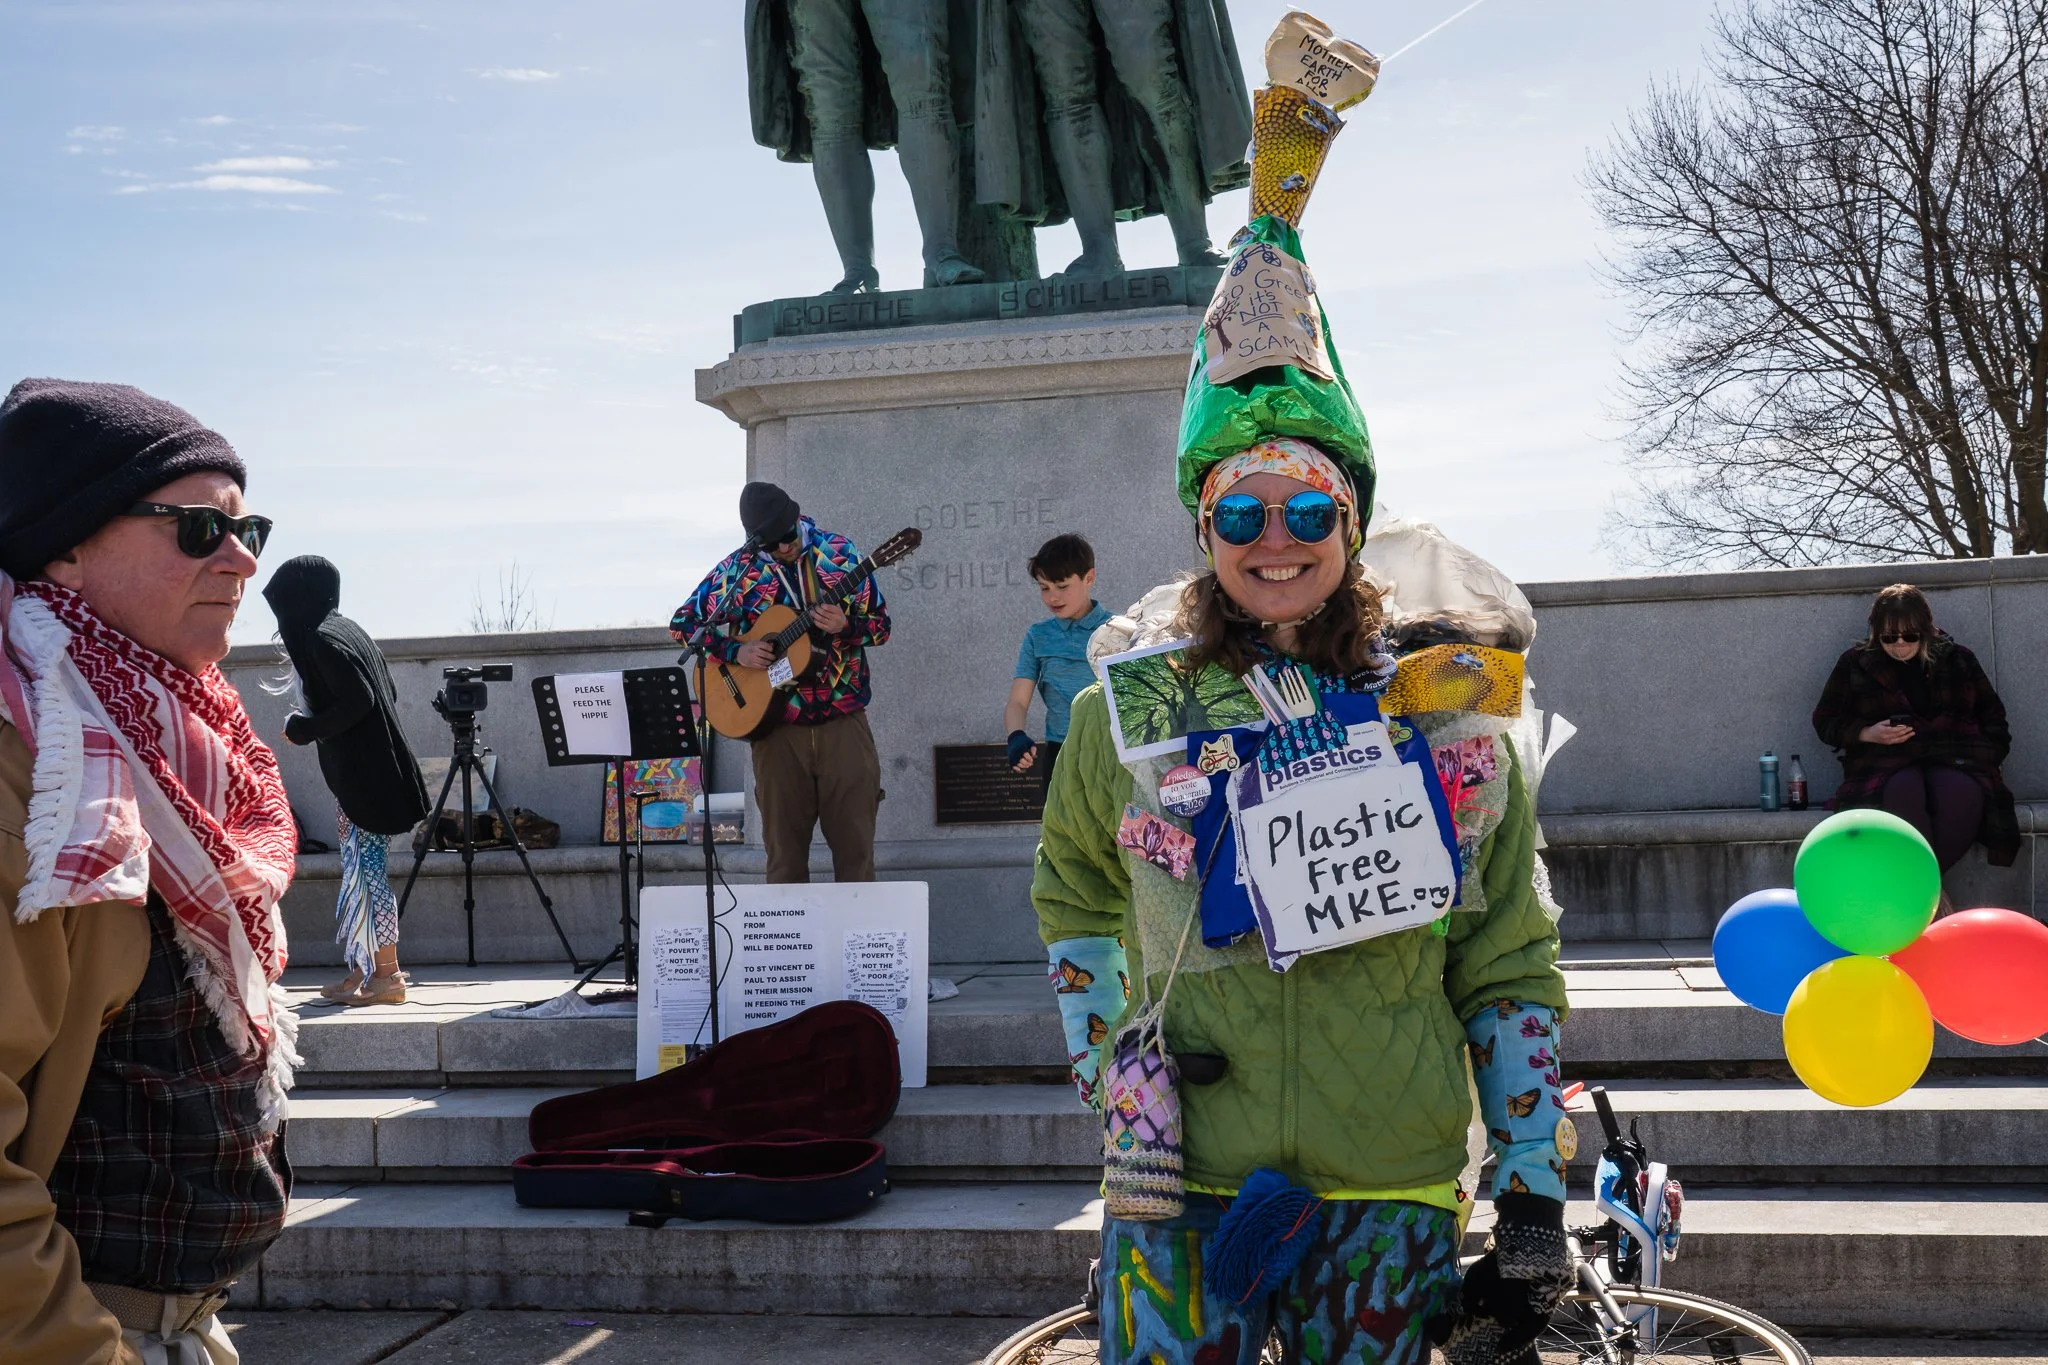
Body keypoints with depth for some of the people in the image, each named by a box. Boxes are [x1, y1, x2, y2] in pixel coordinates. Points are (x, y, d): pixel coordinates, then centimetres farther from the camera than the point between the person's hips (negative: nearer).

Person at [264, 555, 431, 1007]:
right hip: (373, 765, 10)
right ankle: (366, 970, 16)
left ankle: (386, 975, -1)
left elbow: (357, 701, -21)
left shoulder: (320, 639, -14)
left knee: (364, 868, -5)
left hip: (361, 774, -10)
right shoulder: (345, 628, 13)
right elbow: (383, 693, 17)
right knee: (361, 868, 12)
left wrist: (303, 728, -9)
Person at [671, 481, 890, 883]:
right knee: (784, 849, 4)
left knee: (855, 846, 0)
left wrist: (845, 627, -18)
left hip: (843, 721, 0)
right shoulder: (738, 568, 1)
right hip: (778, 728, 0)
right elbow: (682, 623, 6)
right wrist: (736, 652, -8)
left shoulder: (839, 553, 2)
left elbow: (880, 625, 4)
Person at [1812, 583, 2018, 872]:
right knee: (1903, 793, -40)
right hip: (1886, 762, -1)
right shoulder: (1855, 663, 9)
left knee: (1962, 795, -37)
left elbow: (1992, 716, 20)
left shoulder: (1958, 659, 13)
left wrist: (1984, 755, 2)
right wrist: (1867, 733, -5)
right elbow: (1825, 722, 13)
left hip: (1952, 759, 1)